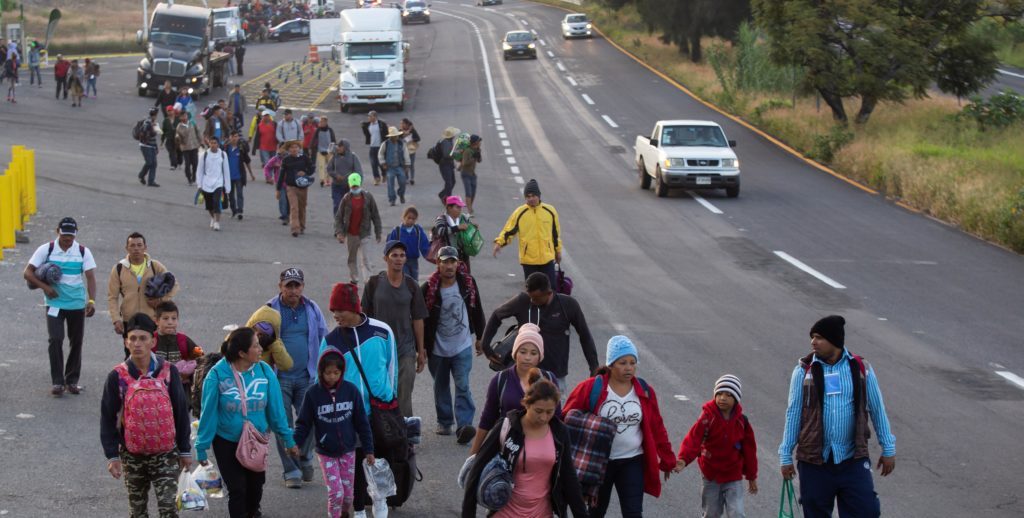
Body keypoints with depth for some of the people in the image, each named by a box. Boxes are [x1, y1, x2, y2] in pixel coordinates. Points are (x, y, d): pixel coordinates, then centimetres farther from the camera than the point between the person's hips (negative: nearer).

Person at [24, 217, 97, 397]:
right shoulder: (46, 250, -4)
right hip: (55, 303, -2)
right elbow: (28, 272, -3)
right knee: (55, 340, -12)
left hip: (78, 304, 2)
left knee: (76, 341, 7)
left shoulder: (83, 252, -2)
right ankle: (58, 382, -6)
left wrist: (92, 301, -20)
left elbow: (90, 277, -7)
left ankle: (72, 380, 19)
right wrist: (44, 287, -16)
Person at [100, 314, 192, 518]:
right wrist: (112, 455, -5)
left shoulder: (168, 371, -6)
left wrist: (185, 450, 3)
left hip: (166, 453, -1)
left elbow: (181, 412, 1)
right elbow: (108, 418, -1)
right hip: (133, 455, 1)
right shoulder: (117, 376, -6)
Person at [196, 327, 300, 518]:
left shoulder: (264, 371, -13)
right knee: (237, 489, -4)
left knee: (256, 485, 18)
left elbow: (276, 409, -3)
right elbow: (208, 413, -12)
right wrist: (202, 447, -6)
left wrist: (288, 439, 3)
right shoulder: (217, 375, -21)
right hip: (227, 443, -3)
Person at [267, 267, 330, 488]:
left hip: (307, 377, 2)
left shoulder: (312, 309, 6)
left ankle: (305, 459, 26)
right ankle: (291, 471, 11)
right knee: (284, 426, 1)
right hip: (280, 378, -2)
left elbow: (323, 340, 12)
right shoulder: (270, 310, -2)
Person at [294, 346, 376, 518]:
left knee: (348, 493, 7)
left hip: (347, 451, 2)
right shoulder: (313, 394, -9)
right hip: (325, 453, -2)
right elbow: (304, 424, -4)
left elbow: (362, 422, 0)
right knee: (335, 493, -9)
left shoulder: (351, 391, -6)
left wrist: (368, 450, 1)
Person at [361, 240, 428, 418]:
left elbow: (417, 320, 6)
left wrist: (421, 351, 7)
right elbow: (365, 317, 3)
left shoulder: (411, 286, 3)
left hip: (406, 350, 0)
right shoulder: (374, 284, -1)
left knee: (404, 398, -1)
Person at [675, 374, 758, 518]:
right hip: (711, 475, -1)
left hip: (733, 476, 1)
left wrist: (751, 477, 11)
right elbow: (694, 439, -25)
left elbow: (749, 449, 4)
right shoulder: (708, 417, -13)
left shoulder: (741, 421, -5)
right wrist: (684, 459, -42)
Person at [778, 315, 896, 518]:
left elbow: (877, 410, 9)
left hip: (852, 461, 0)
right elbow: (793, 413, 4)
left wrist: (888, 449, 11)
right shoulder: (804, 371, 0)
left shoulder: (861, 369, 1)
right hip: (814, 461, 0)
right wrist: (786, 456, 5)